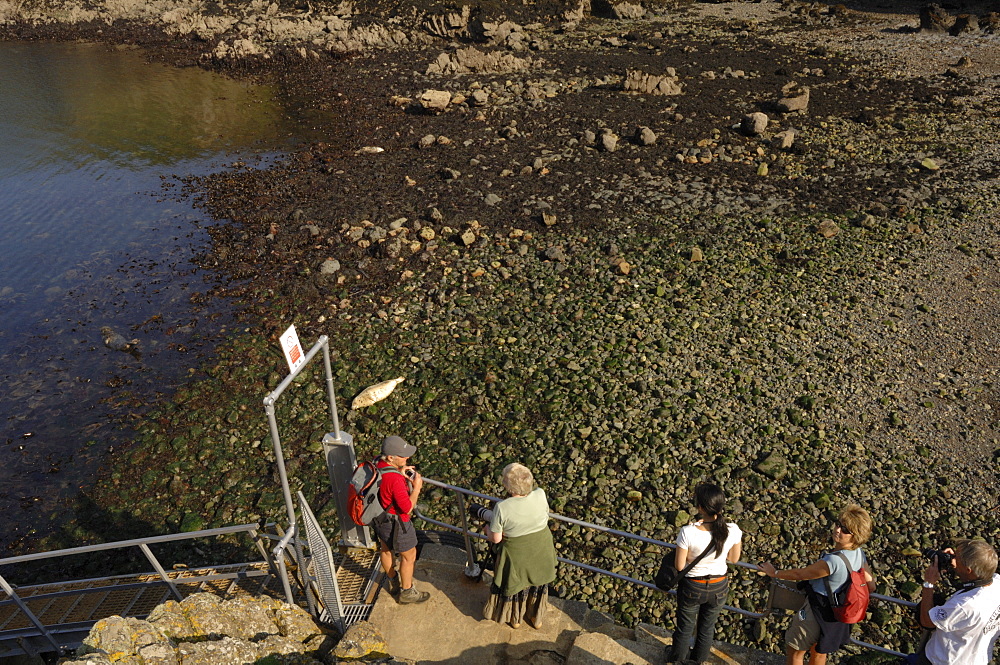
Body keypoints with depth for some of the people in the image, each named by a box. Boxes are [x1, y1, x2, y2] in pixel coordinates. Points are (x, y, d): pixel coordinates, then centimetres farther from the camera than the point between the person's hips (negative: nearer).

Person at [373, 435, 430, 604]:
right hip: (395, 523, -8)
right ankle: (406, 593, 33)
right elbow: (407, 508, -28)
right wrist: (416, 488, -17)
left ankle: (394, 582, 52)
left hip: (379, 518, 8)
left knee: (385, 549, 28)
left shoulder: (376, 465, -12)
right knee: (409, 555, 15)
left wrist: (401, 474, -4)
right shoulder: (395, 480, -37)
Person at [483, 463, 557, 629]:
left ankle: (515, 618, 50)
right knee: (537, 582, 28)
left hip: (517, 555, -3)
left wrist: (487, 528, 1)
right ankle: (537, 618, 50)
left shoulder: (502, 508, -30)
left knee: (514, 584, 25)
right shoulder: (540, 495, -21)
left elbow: (495, 538, -19)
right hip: (541, 550, 3)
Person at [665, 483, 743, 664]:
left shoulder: (688, 533, -33)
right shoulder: (732, 530, -24)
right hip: (719, 587, 3)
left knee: (685, 627, 24)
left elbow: (679, 566, -20)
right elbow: (734, 559, -5)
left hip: (692, 587, -2)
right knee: (708, 626, 29)